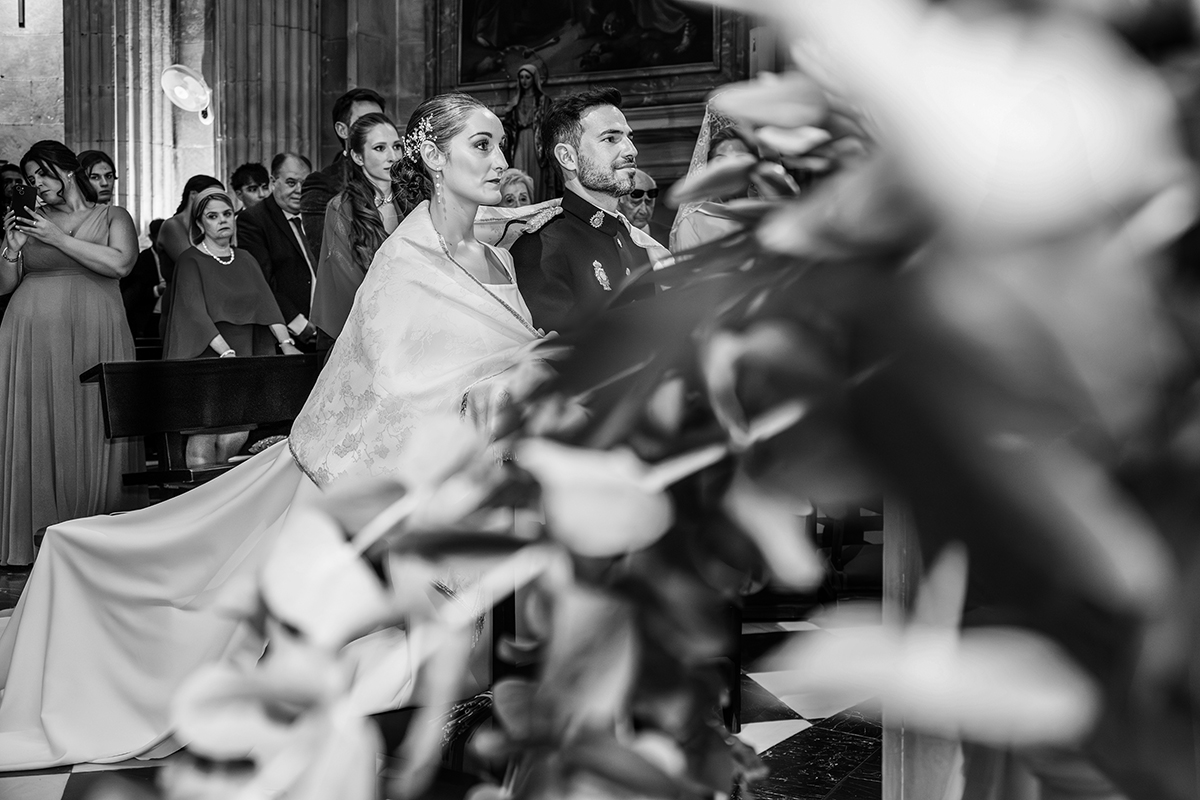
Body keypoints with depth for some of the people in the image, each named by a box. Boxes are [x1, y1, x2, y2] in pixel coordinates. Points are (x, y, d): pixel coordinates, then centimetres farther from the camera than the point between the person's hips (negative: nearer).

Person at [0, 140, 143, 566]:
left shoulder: (112, 217, 10)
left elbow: (120, 264, -9)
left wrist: (58, 239, -7)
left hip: (94, 338, -2)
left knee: (94, 432, -3)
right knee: (37, 431, -3)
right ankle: (37, 537, 1)